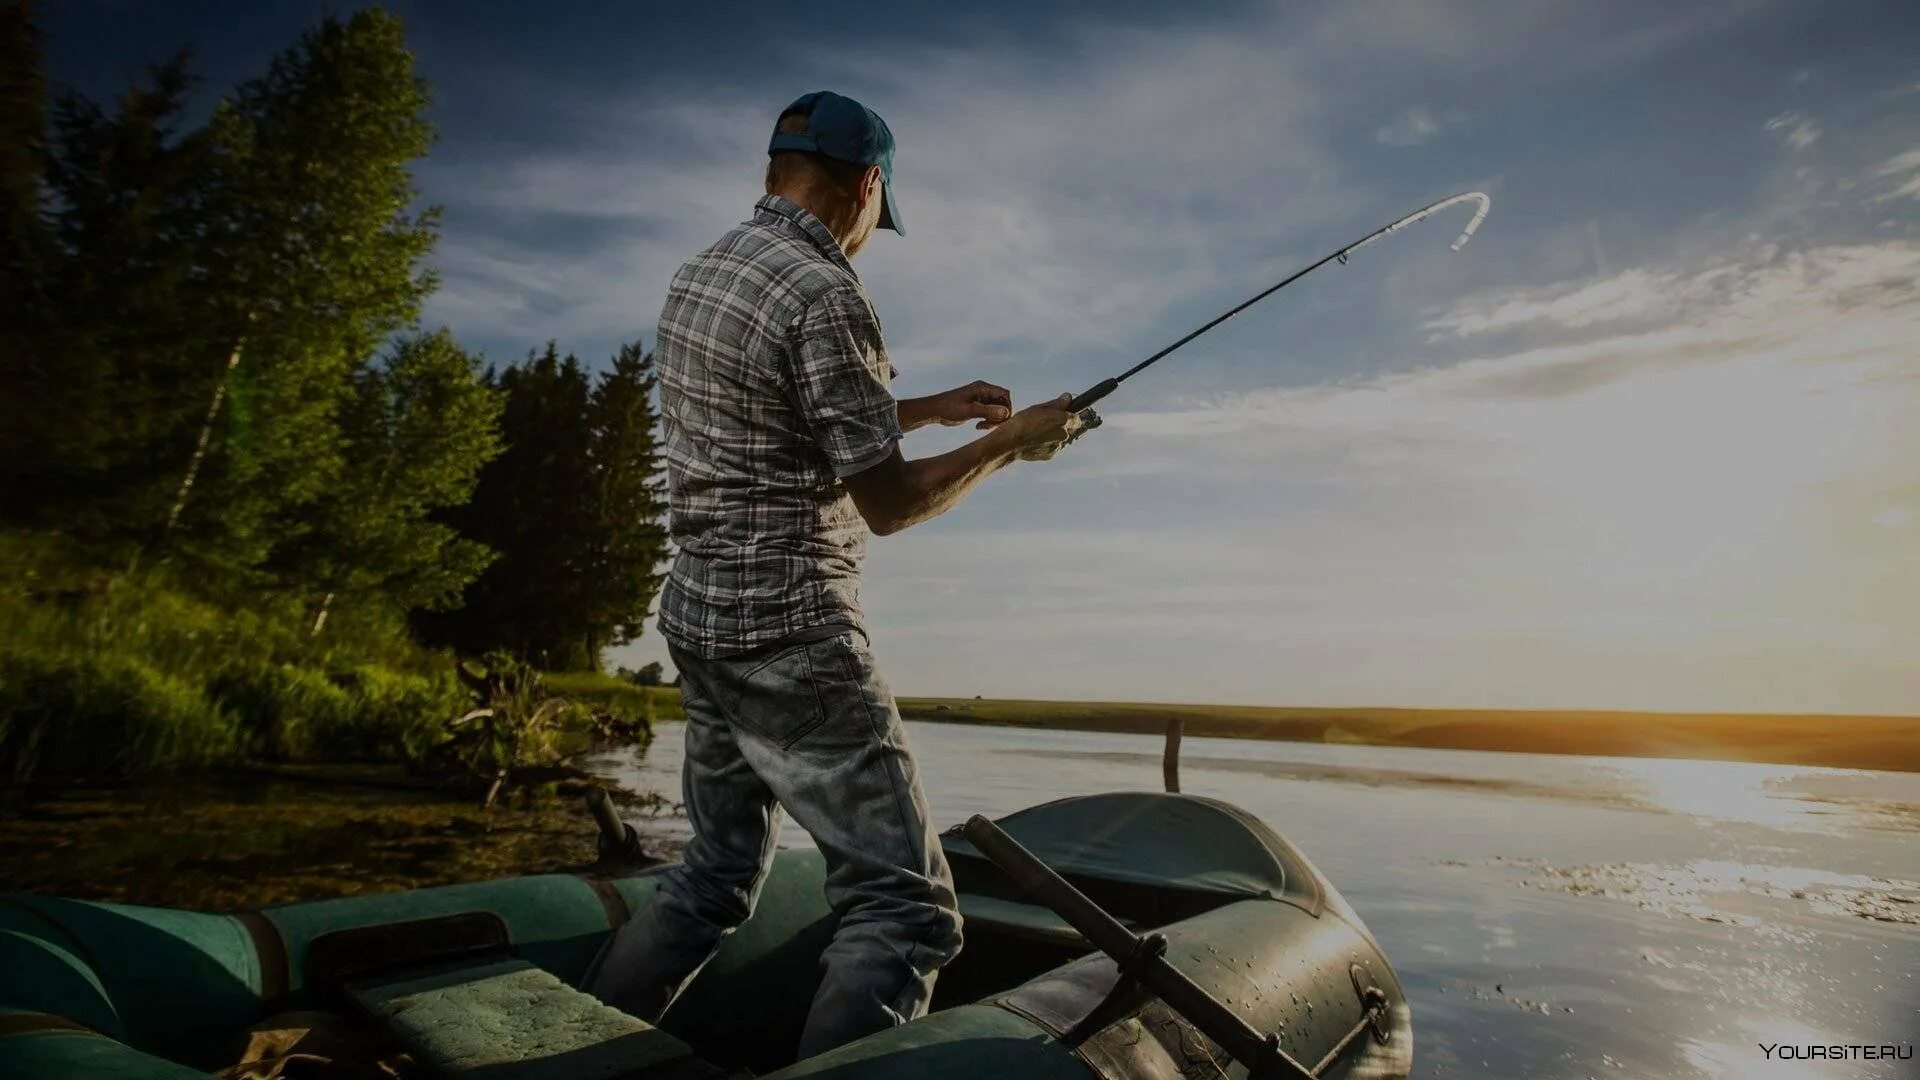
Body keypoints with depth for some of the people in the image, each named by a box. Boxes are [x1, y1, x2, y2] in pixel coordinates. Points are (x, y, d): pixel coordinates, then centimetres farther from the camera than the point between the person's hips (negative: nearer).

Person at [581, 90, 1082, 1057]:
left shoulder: (699, 272, 12)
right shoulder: (825, 294, -15)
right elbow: (886, 504, -14)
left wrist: (934, 407, 22)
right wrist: (1010, 443, 0)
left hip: (700, 615, 10)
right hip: (790, 633, -9)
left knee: (715, 875, 24)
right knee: (903, 904, -1)